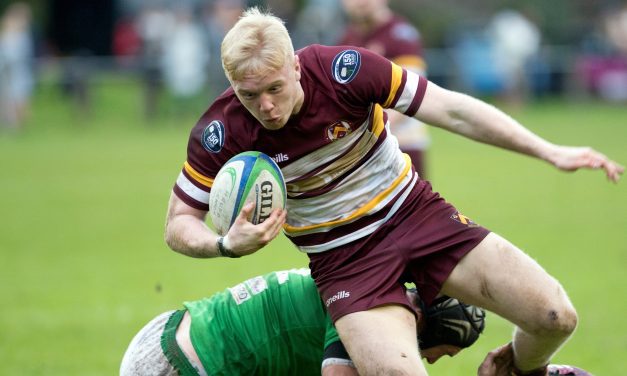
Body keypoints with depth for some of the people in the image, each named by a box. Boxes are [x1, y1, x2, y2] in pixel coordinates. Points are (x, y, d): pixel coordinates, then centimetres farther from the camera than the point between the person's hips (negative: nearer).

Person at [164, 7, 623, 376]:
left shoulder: (343, 68, -20)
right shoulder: (221, 133, -18)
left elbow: (453, 110, -14)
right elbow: (179, 225, -6)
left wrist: (550, 151, -18)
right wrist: (229, 244, -28)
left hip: (413, 209, 1)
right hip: (343, 258, -1)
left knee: (555, 317, -9)